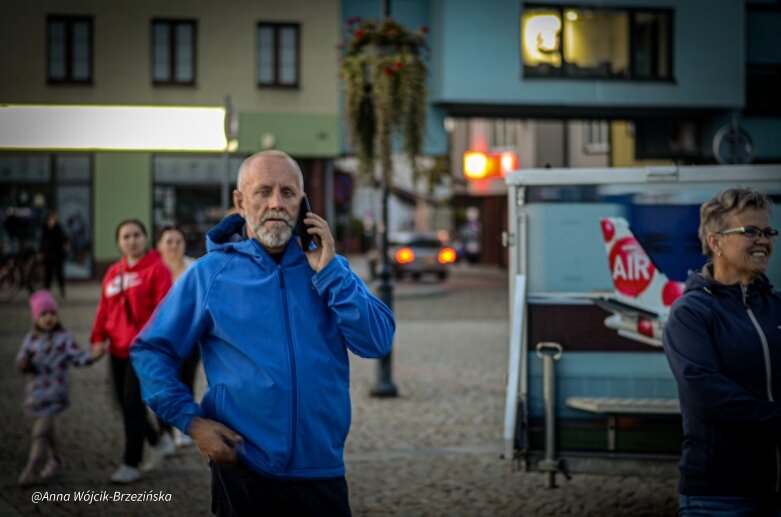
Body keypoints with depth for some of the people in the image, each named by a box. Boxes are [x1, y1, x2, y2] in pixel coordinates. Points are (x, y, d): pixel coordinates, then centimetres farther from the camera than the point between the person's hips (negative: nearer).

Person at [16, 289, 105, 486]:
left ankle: (31, 469, -8)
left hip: (54, 390, -4)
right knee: (46, 429, 17)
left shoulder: (64, 337, -5)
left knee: (41, 429, -10)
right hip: (36, 389, 5)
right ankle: (55, 460, 36)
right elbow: (22, 361, 5)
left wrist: (93, 356, -24)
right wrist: (23, 363, -18)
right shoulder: (31, 339, 4)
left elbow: (77, 357, -8)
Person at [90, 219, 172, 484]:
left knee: (133, 404, -7)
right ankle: (157, 442, 34)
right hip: (118, 350, 6)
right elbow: (104, 309, 13)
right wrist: (99, 338, 4)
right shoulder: (113, 273, 12)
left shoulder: (156, 269, -6)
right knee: (126, 404, 12)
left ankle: (131, 464, 1)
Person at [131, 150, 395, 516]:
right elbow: (151, 351, 1)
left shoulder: (328, 267, 6)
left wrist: (328, 272, -10)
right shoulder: (210, 274, -1)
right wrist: (191, 420, -9)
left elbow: (377, 342, -4)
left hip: (322, 472, 2)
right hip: (243, 470, -2)